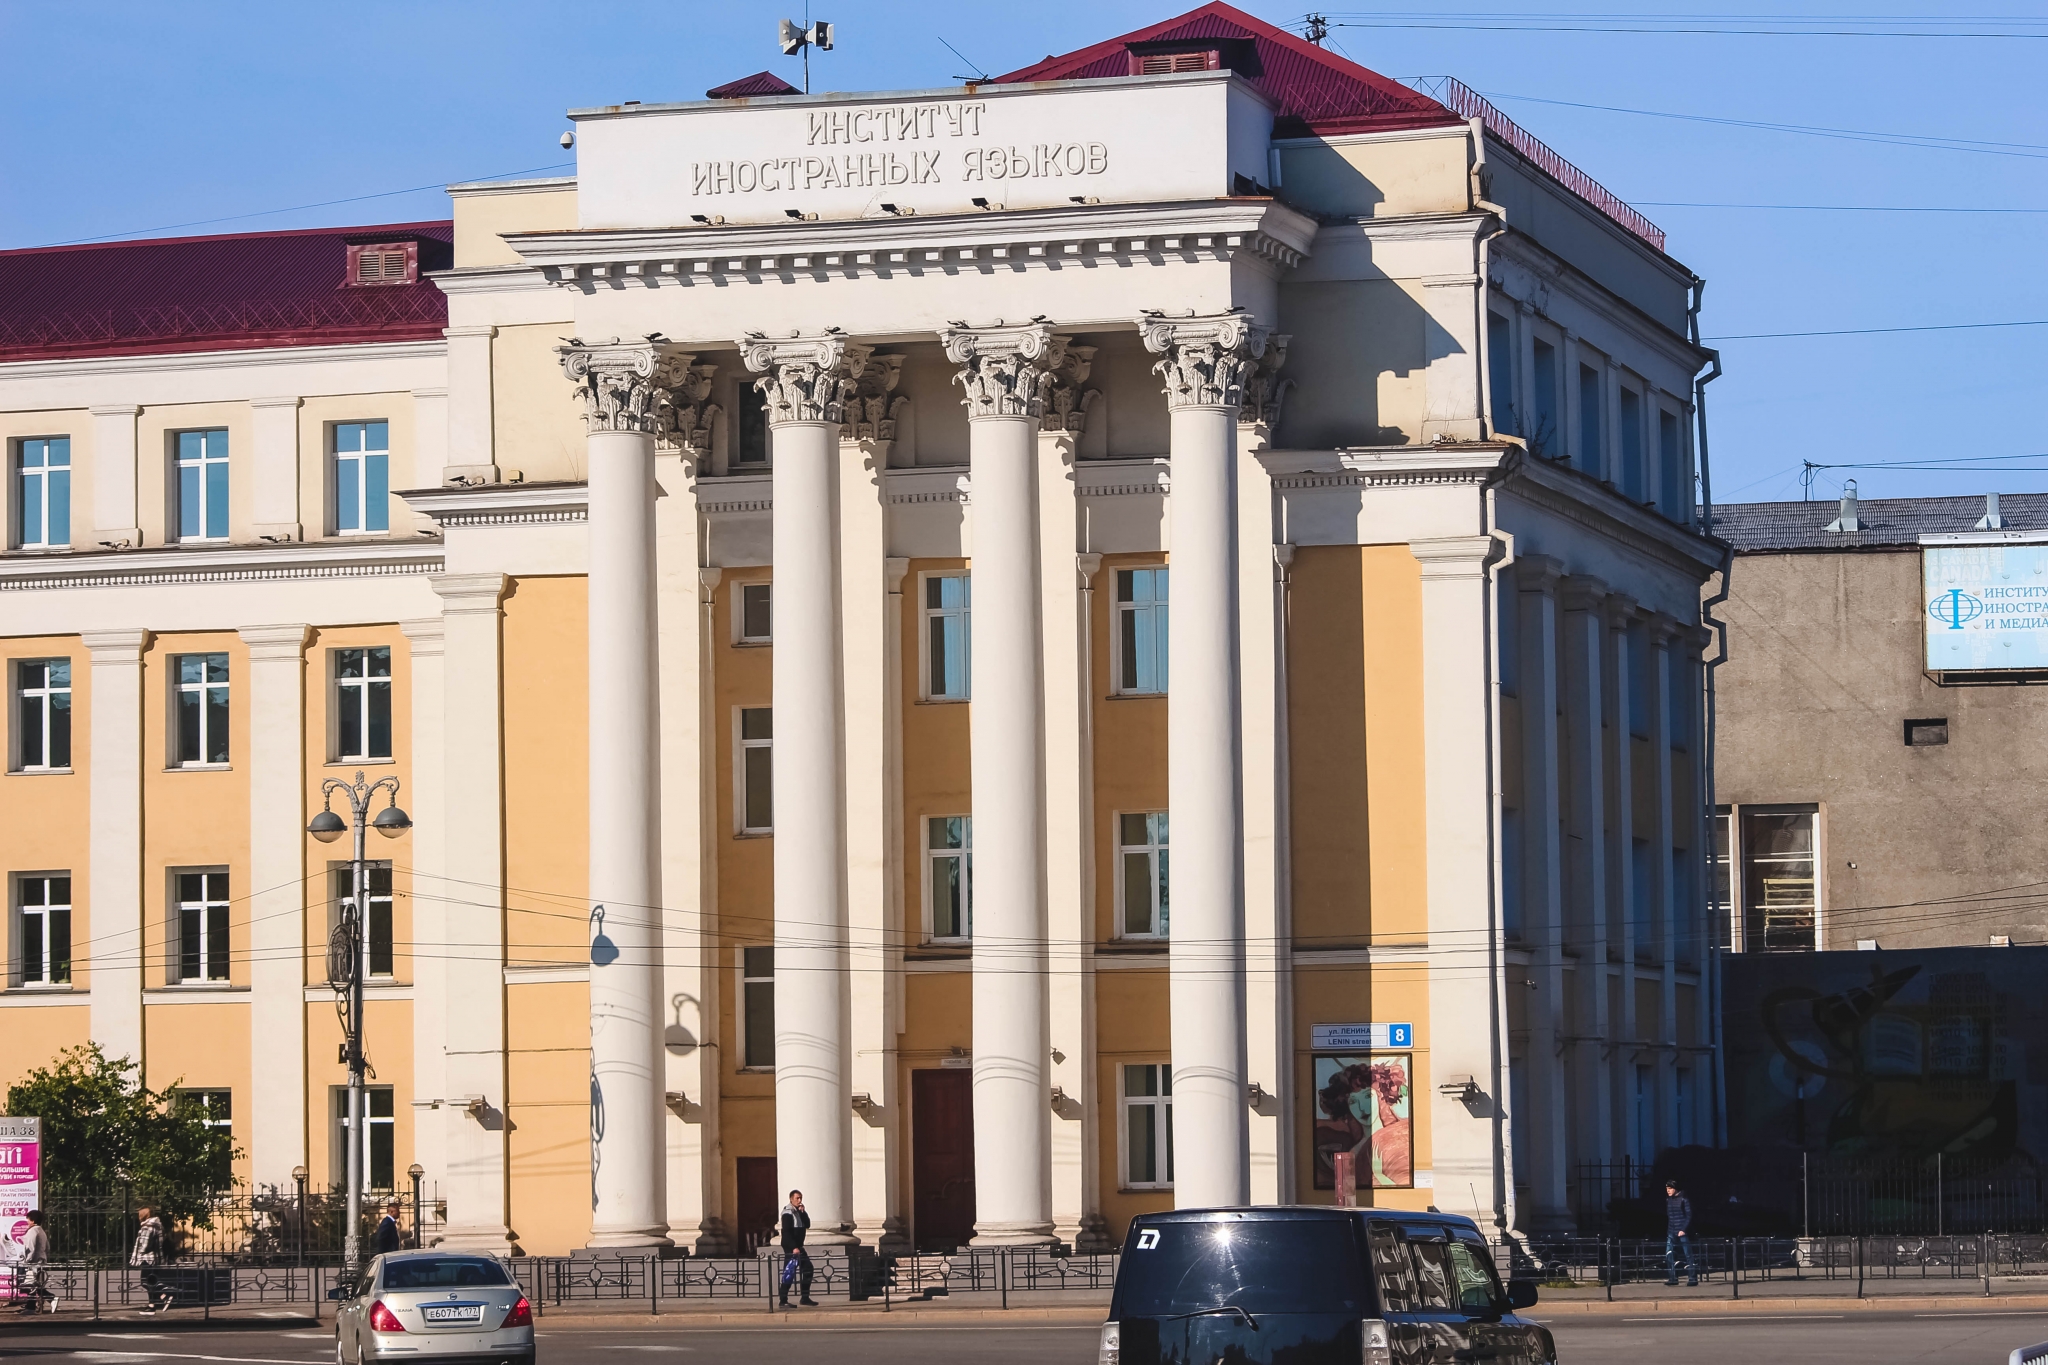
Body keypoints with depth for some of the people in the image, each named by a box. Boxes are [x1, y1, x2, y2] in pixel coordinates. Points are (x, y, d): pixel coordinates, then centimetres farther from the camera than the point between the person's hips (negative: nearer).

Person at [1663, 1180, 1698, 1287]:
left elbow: (1689, 1215, -9)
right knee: (1669, 1255, -1)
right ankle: (1672, 1277, 3)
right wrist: (1667, 1230, 14)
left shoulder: (1683, 1200, -7)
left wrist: (1684, 1229, -15)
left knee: (1688, 1255, -2)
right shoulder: (1668, 1200, 10)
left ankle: (1692, 1278, 2)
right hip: (1671, 1232, 6)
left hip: (1683, 1231, -6)